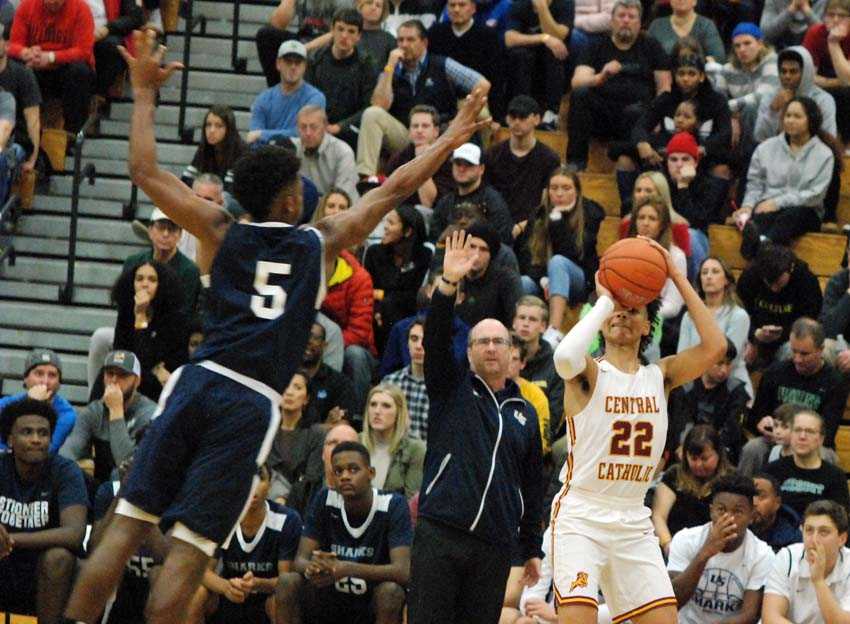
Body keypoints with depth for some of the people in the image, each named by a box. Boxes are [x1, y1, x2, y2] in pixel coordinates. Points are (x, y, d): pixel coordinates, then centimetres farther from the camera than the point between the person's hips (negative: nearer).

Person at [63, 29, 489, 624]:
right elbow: (395, 189, 18)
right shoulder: (321, 243, 9)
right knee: (190, 548, -5)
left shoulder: (222, 233, 12)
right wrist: (454, 136, 29)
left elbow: (145, 170, 15)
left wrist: (145, 92, 26)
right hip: (252, 403, -2)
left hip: (198, 383, 2)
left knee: (127, 526, 1)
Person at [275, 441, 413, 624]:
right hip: (330, 599, 3)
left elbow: (403, 572, -24)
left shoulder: (393, 506, -13)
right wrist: (311, 569, -34)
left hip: (374, 605, -3)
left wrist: (348, 569, -38)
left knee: (391, 591, -34)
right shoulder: (324, 501, -4)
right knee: (287, 582, -22)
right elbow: (300, 560, -7)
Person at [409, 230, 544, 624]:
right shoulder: (452, 389, 9)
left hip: (496, 546, 3)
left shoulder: (525, 414, 18)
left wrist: (531, 550, 19)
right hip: (440, 532, -3)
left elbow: (533, 485, 21)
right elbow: (436, 340, -9)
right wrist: (448, 284, -24)